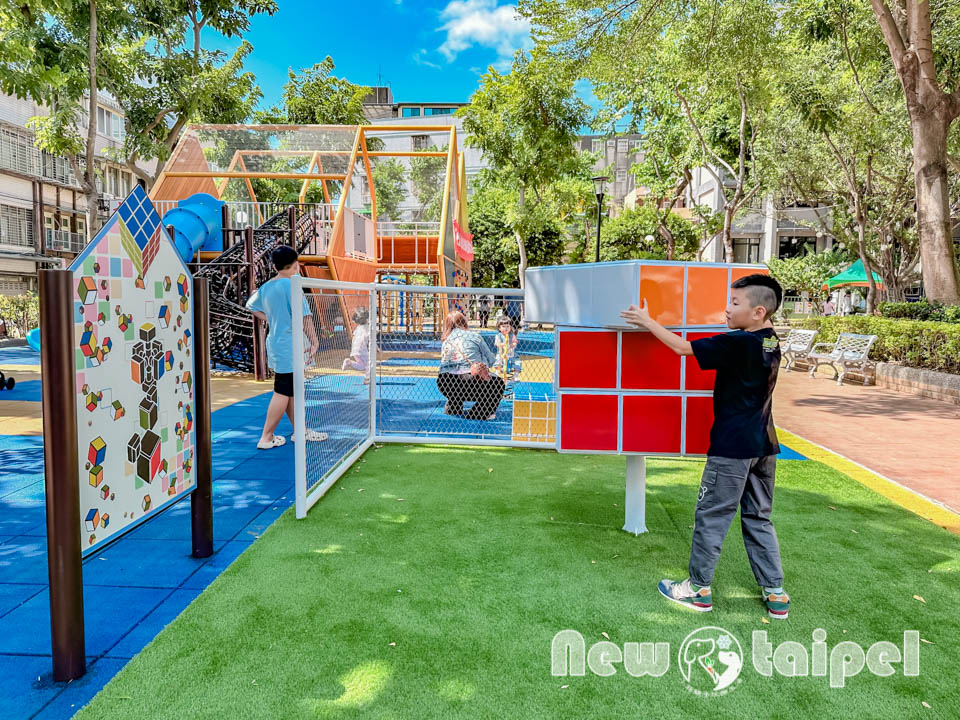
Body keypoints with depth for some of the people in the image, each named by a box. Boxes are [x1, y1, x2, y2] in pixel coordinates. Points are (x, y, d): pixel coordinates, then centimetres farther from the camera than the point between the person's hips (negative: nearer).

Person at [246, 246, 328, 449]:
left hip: (275, 344, 9)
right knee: (282, 393, -2)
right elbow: (304, 317, -17)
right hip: (288, 347, -9)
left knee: (291, 391, 16)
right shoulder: (291, 284, -16)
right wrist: (314, 341, -10)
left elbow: (251, 306, 25)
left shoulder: (266, 287, 9)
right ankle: (266, 438, 4)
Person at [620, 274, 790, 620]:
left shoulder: (738, 344, -19)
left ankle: (698, 589, 17)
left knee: (711, 516, 5)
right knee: (758, 518, 17)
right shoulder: (771, 344, 5)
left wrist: (647, 321, -6)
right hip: (763, 447, 8)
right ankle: (775, 593, 21)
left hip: (732, 447, -8)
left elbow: (683, 347, -15)